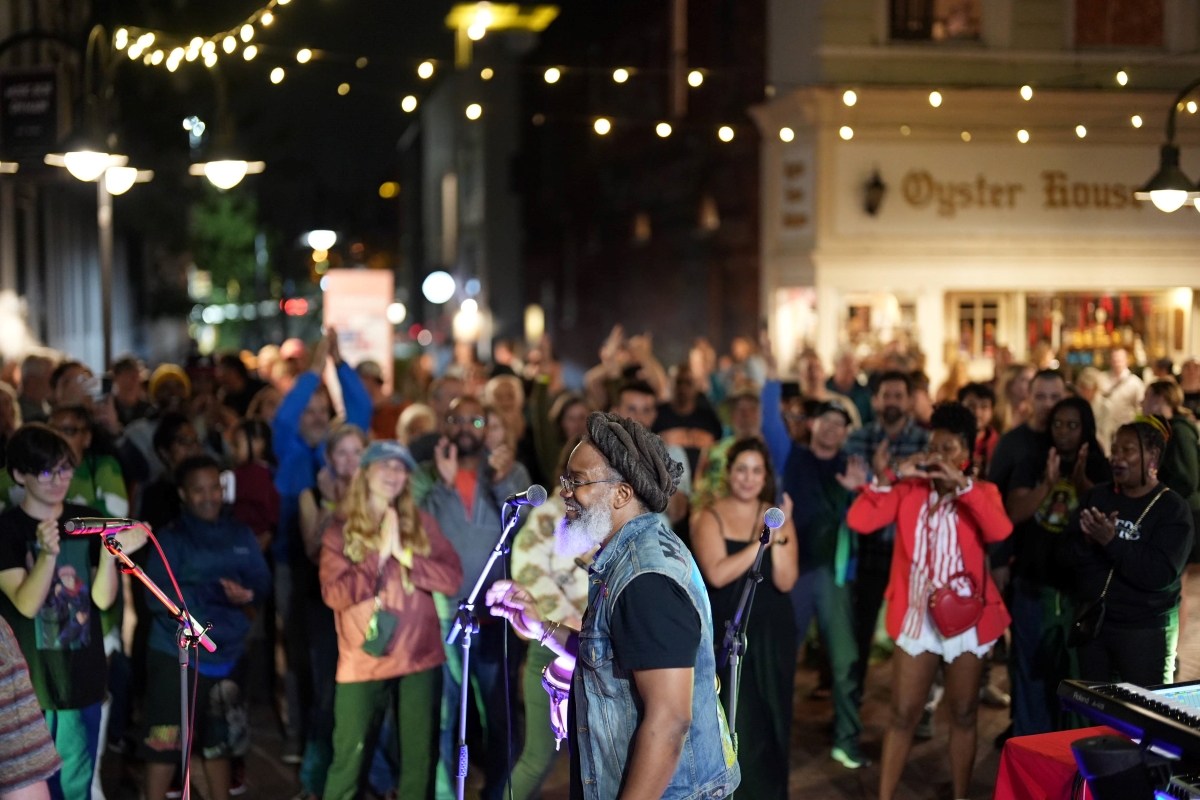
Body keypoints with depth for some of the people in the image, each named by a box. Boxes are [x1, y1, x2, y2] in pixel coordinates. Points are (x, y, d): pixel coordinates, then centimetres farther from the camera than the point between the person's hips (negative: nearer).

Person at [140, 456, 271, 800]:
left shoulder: (241, 535, 4)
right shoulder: (171, 539, -9)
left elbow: (262, 581, 3)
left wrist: (248, 594, -20)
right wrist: (212, 594, -29)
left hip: (228, 654, 5)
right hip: (177, 655, -4)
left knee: (219, 740, 19)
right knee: (164, 742, -2)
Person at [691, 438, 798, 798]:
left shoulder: (777, 516, 2)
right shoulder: (711, 517, -6)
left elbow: (786, 581, -8)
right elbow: (717, 574, -21)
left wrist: (779, 534, -21)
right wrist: (762, 540, -24)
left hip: (772, 634, 3)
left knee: (769, 720, 11)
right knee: (732, 722, 0)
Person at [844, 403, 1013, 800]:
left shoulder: (982, 492, -1)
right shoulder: (909, 489, 0)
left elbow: (999, 531, -24)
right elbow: (859, 521, -13)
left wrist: (962, 483, -28)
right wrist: (887, 478, -23)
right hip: (917, 618, 1)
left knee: (963, 715, 10)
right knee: (902, 716, 3)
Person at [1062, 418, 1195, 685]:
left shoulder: (1173, 508, -9)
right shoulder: (1097, 496, 5)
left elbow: (1160, 574, -20)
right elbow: (1067, 555, 0)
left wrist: (1112, 541, -26)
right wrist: (1089, 540, -20)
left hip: (1145, 631, -4)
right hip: (1091, 622, 4)